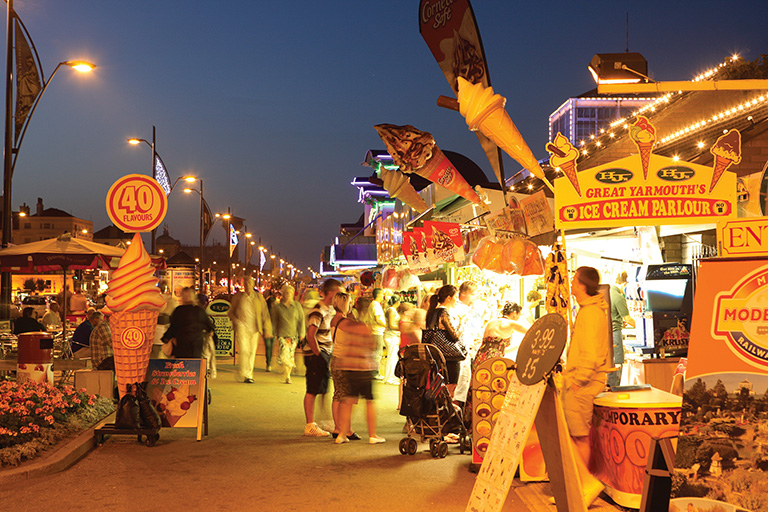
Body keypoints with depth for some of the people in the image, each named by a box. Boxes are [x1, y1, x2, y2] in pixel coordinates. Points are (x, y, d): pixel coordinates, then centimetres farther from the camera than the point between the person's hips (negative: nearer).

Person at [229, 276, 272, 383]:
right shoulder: (238, 297, 5)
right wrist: (236, 321, -5)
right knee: (244, 350, -17)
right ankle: (244, 374, -11)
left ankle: (249, 375, 15)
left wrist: (267, 330, 4)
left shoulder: (259, 297, 7)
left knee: (252, 352, 4)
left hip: (254, 328, 2)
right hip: (242, 327, -2)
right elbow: (230, 312, 15)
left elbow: (265, 314, 9)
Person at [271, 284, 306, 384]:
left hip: (294, 334, 1)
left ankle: (288, 375, 20)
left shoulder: (297, 305, 5)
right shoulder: (277, 307, 4)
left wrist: (301, 333, 2)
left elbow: (301, 320, 7)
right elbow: (274, 321, 14)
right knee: (283, 354, -16)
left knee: (291, 355, 2)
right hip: (282, 334, -1)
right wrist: (275, 333, 13)